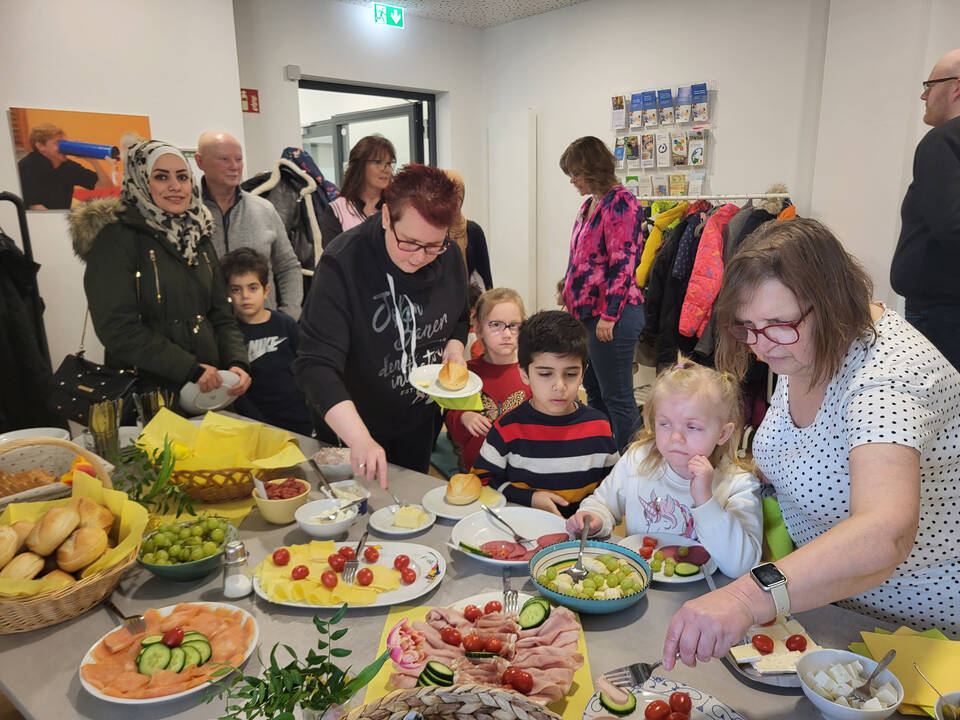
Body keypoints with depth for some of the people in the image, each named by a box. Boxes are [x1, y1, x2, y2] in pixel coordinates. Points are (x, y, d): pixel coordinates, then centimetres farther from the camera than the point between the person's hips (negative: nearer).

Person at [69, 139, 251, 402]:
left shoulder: (198, 238, 12)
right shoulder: (116, 238, -8)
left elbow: (222, 316, 10)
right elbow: (117, 328, -16)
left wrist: (237, 363, -8)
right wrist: (191, 369, -19)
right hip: (144, 393, -6)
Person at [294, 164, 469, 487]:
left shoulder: (448, 257, -12)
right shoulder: (342, 263, -29)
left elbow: (460, 319, 9)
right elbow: (316, 364, -35)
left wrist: (454, 346, -14)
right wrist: (359, 439, -47)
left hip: (419, 422, 5)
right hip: (350, 427, -4)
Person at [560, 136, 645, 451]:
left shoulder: (619, 201, -13)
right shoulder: (590, 204, 16)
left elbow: (623, 262, -19)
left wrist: (609, 316, -20)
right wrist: (573, 299, 19)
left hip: (611, 315, -10)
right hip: (588, 312, 10)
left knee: (617, 398, -1)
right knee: (594, 391, 17)